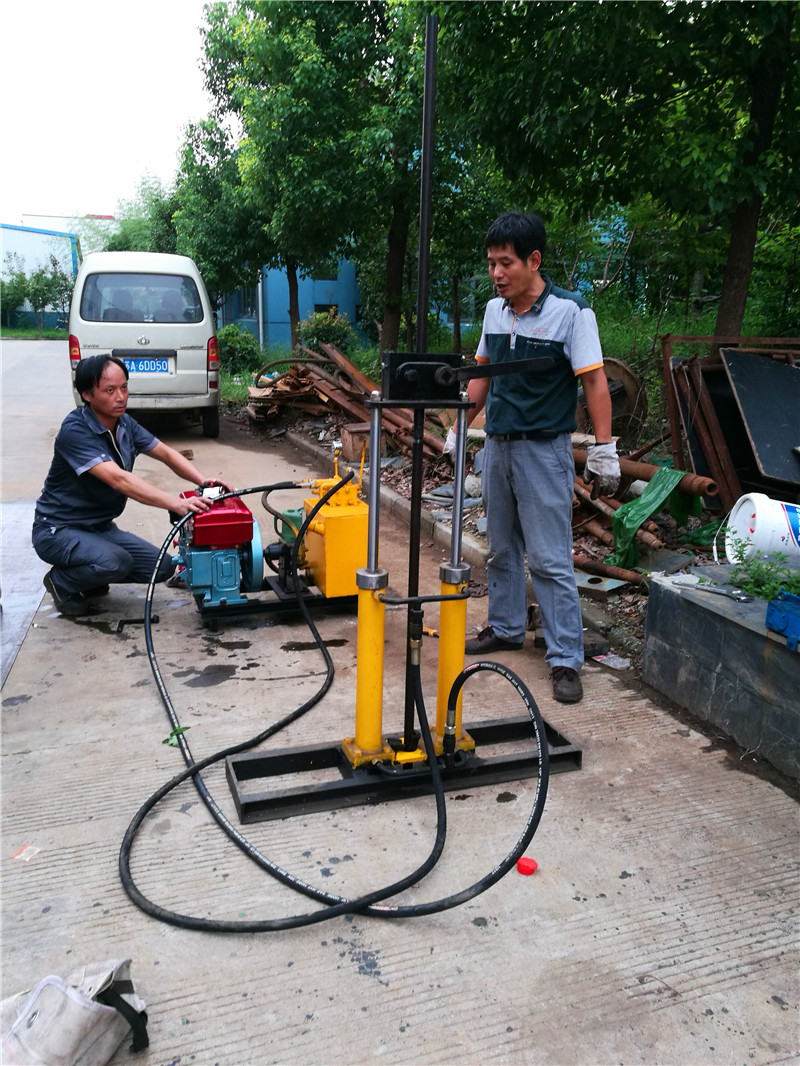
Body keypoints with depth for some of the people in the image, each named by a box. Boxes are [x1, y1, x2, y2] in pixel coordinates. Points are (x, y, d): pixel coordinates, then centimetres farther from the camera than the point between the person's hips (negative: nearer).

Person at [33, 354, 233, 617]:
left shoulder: (125, 424, -1)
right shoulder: (75, 430, -25)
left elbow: (166, 454, 1)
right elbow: (118, 479, -36)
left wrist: (203, 481, -19)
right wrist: (176, 504, -46)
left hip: (100, 527, 7)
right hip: (58, 530, -7)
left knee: (162, 566, -5)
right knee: (115, 562, -34)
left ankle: (90, 577, 15)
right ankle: (62, 582, -2)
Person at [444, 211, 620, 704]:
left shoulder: (571, 311, -12)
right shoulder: (494, 310, 7)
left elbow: (595, 382, -13)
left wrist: (605, 450, -17)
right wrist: (459, 428, 17)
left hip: (544, 449, -6)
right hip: (497, 445, 7)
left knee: (550, 559, -5)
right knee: (502, 549, 16)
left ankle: (566, 659, 4)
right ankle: (506, 628, 33)